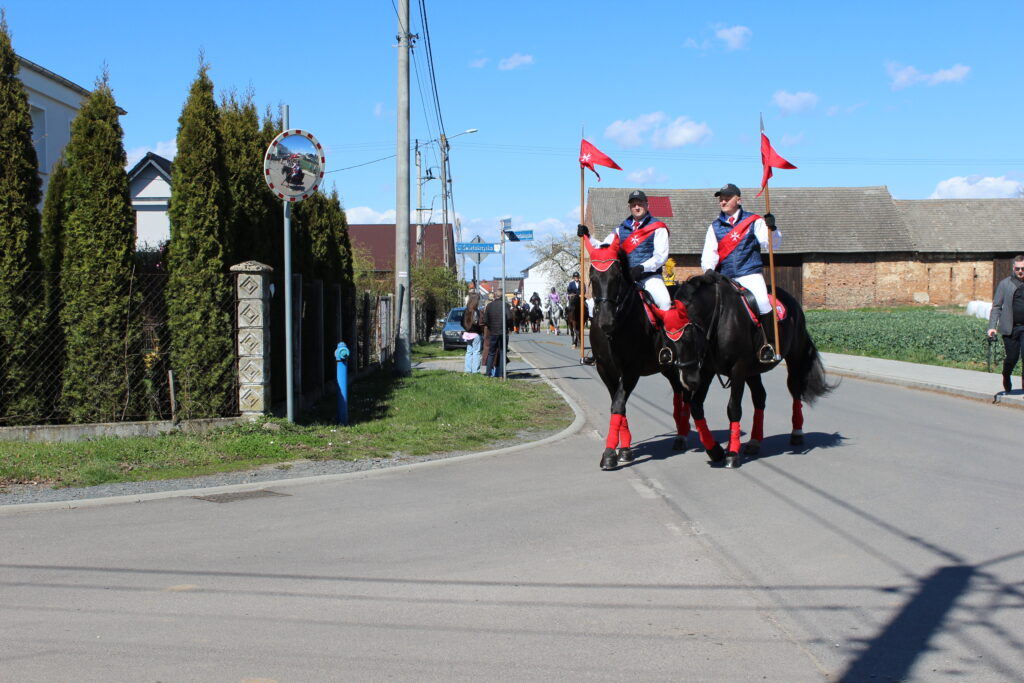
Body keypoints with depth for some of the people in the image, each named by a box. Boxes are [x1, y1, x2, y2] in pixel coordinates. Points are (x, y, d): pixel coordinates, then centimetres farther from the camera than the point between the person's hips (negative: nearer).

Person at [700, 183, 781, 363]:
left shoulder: (753, 221, 7)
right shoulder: (715, 226, 14)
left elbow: (772, 243, -1)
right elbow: (709, 252, 7)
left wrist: (771, 228, -20)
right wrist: (708, 269, -12)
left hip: (749, 274, -4)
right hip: (724, 277, 4)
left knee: (762, 302, -26)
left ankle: (770, 343, -15)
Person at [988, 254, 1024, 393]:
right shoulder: (1005, 283, 3)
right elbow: (996, 306, 3)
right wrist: (992, 326, -5)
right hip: (1010, 328, -1)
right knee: (1012, 357, 1)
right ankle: (1006, 378, 29)